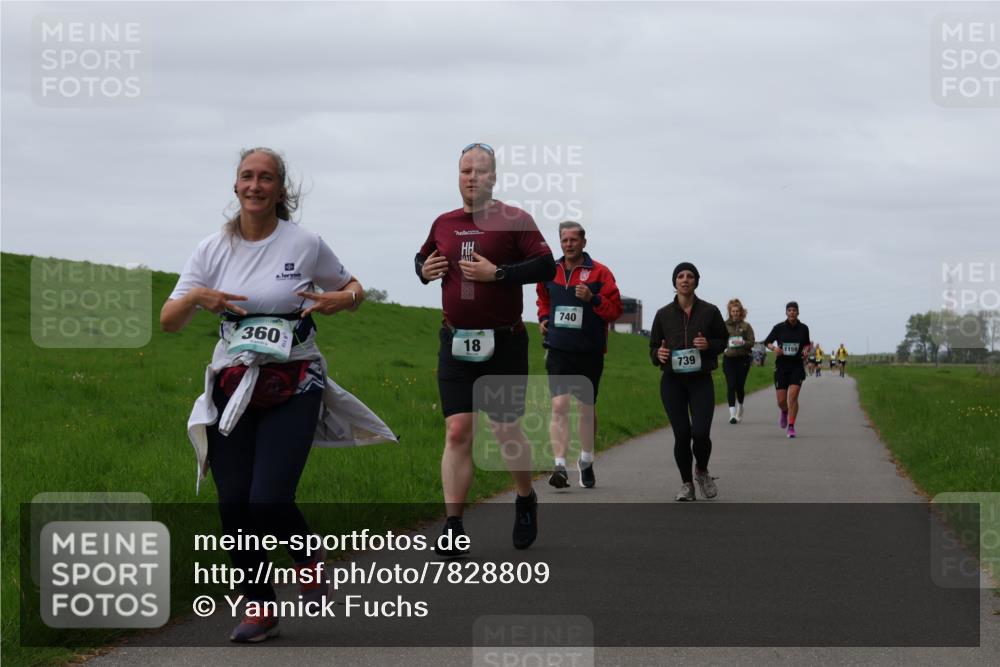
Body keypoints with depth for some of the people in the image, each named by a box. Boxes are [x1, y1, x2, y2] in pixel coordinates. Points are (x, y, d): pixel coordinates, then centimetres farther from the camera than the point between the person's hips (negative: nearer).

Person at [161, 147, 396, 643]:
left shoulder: (305, 244, -1)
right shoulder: (213, 250, 5)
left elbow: (353, 290, 13)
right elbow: (168, 322, 6)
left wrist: (341, 299, -10)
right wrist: (195, 296, -15)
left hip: (293, 390, -3)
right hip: (232, 391, 3)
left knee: (269, 502, -15)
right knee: (234, 507, -1)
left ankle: (307, 554, 18)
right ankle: (258, 608, 16)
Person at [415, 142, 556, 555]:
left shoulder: (514, 220, -4)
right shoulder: (444, 224, 10)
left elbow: (546, 266, -12)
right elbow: (422, 258, 27)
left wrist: (497, 273, -21)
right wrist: (424, 270, 3)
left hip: (503, 344, -3)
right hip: (456, 344, 3)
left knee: (506, 431, 6)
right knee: (457, 432, -4)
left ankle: (526, 501, 32)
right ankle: (453, 527, -4)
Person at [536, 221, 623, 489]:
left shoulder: (600, 273, -3)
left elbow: (615, 310, -6)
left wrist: (592, 299, -21)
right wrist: (543, 318, 12)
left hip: (589, 353, -1)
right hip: (558, 350, 1)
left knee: (587, 409, 11)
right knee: (559, 406, -13)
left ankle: (586, 461, 31)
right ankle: (560, 466, -18)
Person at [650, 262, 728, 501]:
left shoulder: (709, 311, 1)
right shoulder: (663, 314, 5)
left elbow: (723, 340, 10)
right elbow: (653, 347, 12)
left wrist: (709, 345, -11)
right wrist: (658, 354, -12)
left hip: (701, 380, -1)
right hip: (672, 381, 1)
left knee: (700, 433, -12)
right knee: (681, 434, -3)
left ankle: (702, 472, 19)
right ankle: (686, 483, 16)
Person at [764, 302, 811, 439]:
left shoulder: (803, 328, 2)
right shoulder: (779, 328, -2)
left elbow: (807, 344, 17)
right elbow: (767, 342, 7)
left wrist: (806, 350, -4)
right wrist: (773, 348, -14)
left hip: (797, 367, 0)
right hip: (781, 366, 0)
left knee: (793, 396, -15)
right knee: (781, 400, 1)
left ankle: (791, 427, -8)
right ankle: (784, 412, 38)